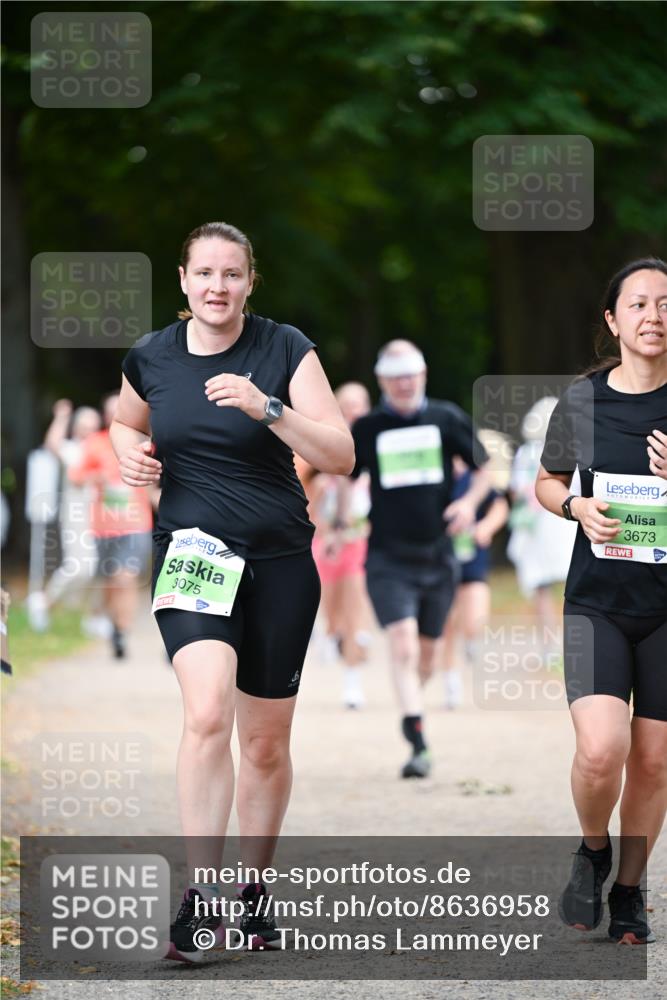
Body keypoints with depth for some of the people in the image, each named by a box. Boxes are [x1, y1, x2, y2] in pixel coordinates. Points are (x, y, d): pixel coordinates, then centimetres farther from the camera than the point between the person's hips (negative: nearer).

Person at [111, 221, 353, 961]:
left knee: (267, 742, 8)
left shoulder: (285, 350, -5)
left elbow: (339, 456, -11)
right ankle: (199, 895, -23)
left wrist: (267, 407, -23)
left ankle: (255, 889, 28)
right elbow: (126, 425, 25)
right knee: (207, 712, -24)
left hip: (278, 561, 0)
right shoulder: (150, 358, 3)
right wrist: (130, 454, 2)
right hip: (189, 557, 0)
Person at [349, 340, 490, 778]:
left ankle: (413, 710, 42)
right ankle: (418, 745, -23)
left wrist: (470, 502, -7)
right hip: (388, 558, -2)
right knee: (402, 644, -19)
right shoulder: (367, 429, 2)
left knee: (427, 652, 12)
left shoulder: (447, 418, 3)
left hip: (438, 556, 2)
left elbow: (484, 469, 11)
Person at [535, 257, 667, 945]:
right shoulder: (583, 400, 0)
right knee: (601, 751, -16)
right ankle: (593, 850, 14)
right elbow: (547, 482, 16)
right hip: (598, 599, 0)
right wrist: (577, 507, -6)